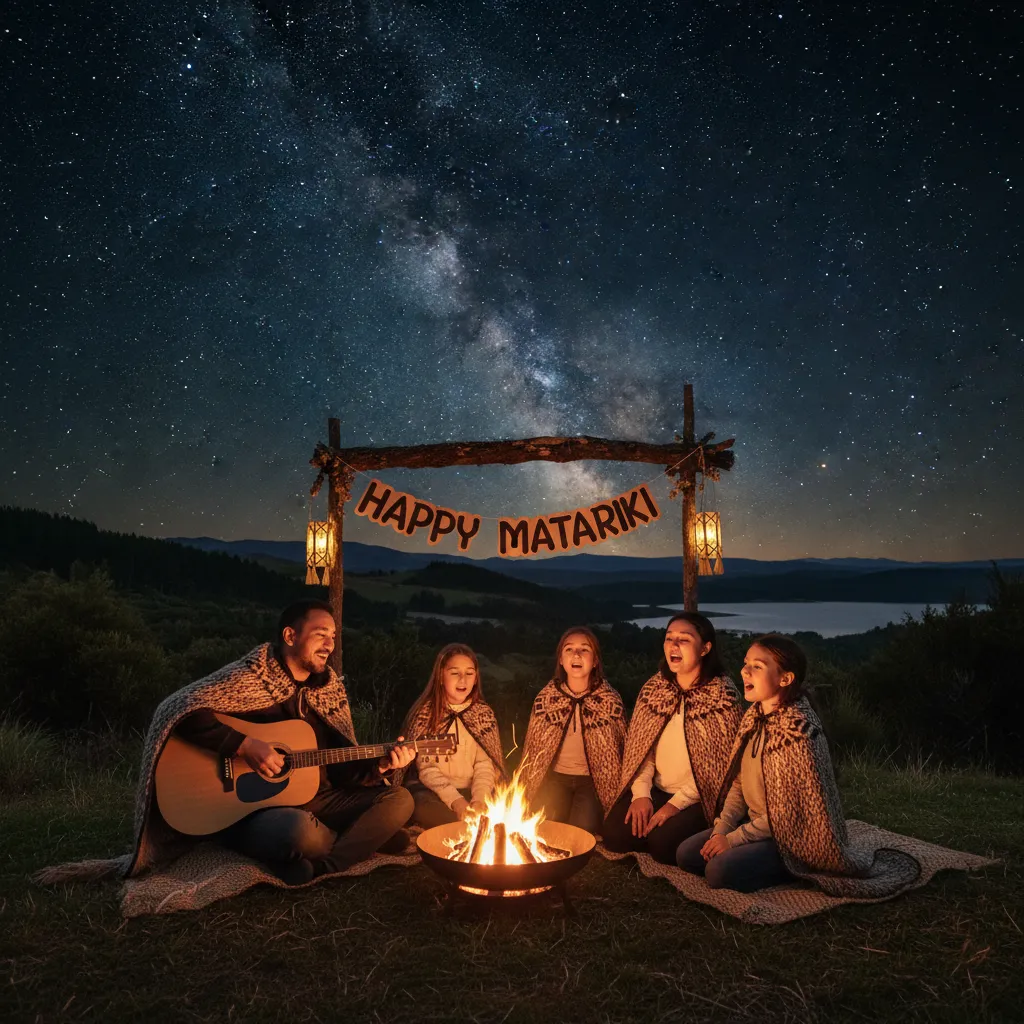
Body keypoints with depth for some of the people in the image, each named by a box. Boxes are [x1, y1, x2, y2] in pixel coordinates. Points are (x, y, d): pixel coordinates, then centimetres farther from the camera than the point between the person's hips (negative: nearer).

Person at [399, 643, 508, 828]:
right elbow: (426, 769, -10)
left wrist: (479, 799, -20)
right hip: (433, 791, -2)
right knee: (421, 805, -36)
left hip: (470, 790, 2)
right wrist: (455, 800, -24)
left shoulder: (484, 713, 5)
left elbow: (485, 764, -1)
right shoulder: (424, 713, -4)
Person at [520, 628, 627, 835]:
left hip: (593, 779, -1)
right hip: (556, 777, 1)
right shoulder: (545, 697, -2)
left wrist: (613, 795, -2)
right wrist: (529, 793, 6)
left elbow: (618, 750, 3)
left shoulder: (610, 700, -6)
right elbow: (533, 747, 8)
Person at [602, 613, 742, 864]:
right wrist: (641, 793, -11)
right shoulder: (653, 688, 3)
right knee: (615, 833, -17)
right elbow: (640, 747, 3)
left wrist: (676, 804, -18)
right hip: (657, 790, 4)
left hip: (699, 797, -4)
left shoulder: (722, 694, -12)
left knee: (662, 842, -25)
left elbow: (719, 762, -14)